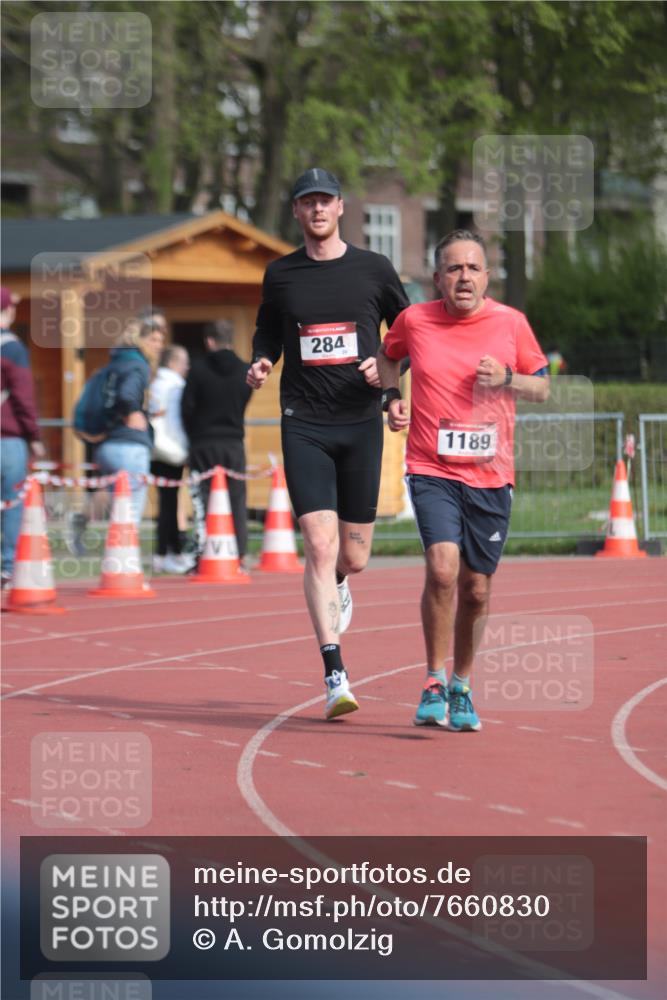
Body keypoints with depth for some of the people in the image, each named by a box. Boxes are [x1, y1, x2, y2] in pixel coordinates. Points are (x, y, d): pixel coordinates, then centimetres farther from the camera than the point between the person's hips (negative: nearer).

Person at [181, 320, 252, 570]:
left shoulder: (199, 370, -7)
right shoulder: (244, 371, 2)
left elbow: (187, 408, -6)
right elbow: (243, 404, 8)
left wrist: (194, 436, 9)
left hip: (204, 445, -2)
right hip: (234, 444, 2)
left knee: (202, 501, 1)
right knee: (237, 500, 7)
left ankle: (202, 556, -7)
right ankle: (240, 556, 3)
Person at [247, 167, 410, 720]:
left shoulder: (374, 269, 4)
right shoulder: (280, 275, 7)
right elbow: (268, 333, 21)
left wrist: (387, 369, -7)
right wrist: (261, 364, 0)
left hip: (361, 424, 1)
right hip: (304, 425, -1)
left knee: (354, 558, 6)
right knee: (320, 545, -13)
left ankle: (335, 587, 45)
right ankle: (335, 676, -13)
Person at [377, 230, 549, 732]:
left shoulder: (511, 323, 0)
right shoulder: (414, 320, 0)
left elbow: (542, 387, 10)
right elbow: (387, 355, 21)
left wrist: (506, 379, -10)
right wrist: (392, 396, 4)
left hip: (491, 475, 2)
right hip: (432, 470, -2)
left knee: (476, 589, 7)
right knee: (442, 568, -22)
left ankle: (461, 686, 29)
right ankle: (434, 685, -7)